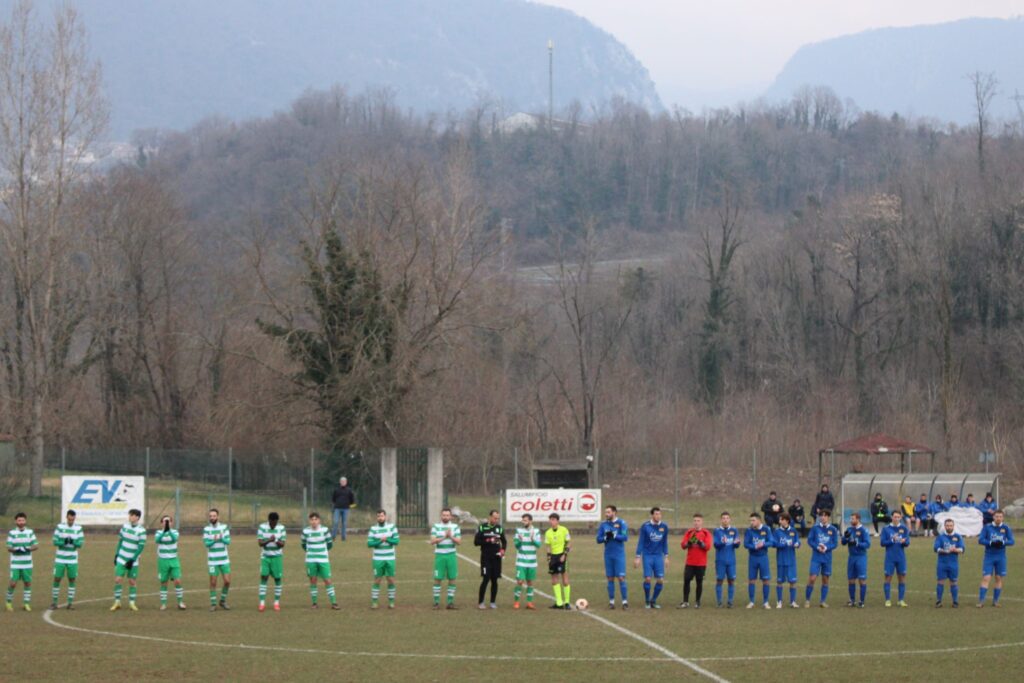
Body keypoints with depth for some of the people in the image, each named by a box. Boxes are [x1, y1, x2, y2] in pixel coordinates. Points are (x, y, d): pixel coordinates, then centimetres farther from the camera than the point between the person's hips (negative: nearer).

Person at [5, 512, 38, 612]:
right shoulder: (12, 533, -2)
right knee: (13, 583, -6)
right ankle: (9, 602, 12)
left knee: (27, 583, 4)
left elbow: (36, 546, 2)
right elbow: (9, 548, -5)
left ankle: (26, 603, 14)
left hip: (27, 563, 3)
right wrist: (16, 549, -24)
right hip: (15, 563, -3)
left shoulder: (30, 532, 5)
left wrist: (28, 548, -18)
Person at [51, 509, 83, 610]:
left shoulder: (78, 528, 0)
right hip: (60, 559, -1)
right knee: (57, 579, 0)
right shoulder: (60, 527, -3)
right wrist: (64, 542, -26)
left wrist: (73, 542, -24)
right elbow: (55, 541, -6)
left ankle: (70, 602, 10)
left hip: (72, 559, 1)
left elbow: (81, 543, -3)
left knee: (72, 580, 2)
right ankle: (54, 602, 10)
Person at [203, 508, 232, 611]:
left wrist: (222, 538, -28)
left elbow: (228, 541, -6)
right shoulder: (206, 529, -3)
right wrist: (214, 540, -30)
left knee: (227, 581, -1)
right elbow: (206, 543, -10)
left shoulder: (224, 527, 1)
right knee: (213, 583, 0)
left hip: (224, 560, 2)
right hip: (212, 561, -2)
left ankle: (223, 601, 19)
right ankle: (213, 604, 9)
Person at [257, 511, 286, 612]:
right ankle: (262, 603, -8)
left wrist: (276, 541, -29)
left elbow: (282, 544, -7)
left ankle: (277, 603, 11)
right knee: (264, 577, -8)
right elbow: (260, 542, -10)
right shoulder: (262, 527, -6)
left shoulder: (281, 528, -5)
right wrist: (269, 540, -30)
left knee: (278, 578, 1)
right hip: (265, 557, -1)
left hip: (277, 557, 1)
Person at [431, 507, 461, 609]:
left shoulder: (455, 527, 6)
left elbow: (459, 542, 0)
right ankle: (436, 602, 4)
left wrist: (451, 537, -18)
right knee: (438, 579, -1)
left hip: (451, 556, 1)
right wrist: (444, 537, -19)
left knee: (452, 579, 1)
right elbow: (432, 541, -8)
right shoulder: (436, 527, 3)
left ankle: (450, 602, 8)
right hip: (439, 555, -1)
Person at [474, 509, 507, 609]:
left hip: (496, 557, 3)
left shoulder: (499, 528, 8)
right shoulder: (482, 528, -1)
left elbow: (504, 541, 20)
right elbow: (476, 542, -5)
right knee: (486, 579, -10)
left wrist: (503, 549, 0)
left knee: (495, 580, 4)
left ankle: (493, 602, 14)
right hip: (486, 557, -3)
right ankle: (481, 602, -1)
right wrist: (488, 541, -16)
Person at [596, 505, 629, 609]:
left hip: (619, 554, -4)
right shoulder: (603, 524, 8)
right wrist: (605, 537, -14)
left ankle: (625, 601, -3)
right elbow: (598, 539, 5)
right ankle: (611, 601, 8)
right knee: (610, 578, 4)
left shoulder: (621, 523, -4)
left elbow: (625, 537, -13)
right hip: (608, 555, 4)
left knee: (621, 577, -7)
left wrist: (614, 535, -22)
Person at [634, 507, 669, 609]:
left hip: (659, 556, 3)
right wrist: (638, 557, -5)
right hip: (647, 556, -3)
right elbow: (640, 542, -3)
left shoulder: (664, 527, 1)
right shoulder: (645, 526, -8)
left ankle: (653, 601, 14)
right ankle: (647, 601, 9)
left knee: (660, 580, -4)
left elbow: (665, 542, 12)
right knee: (648, 578, -10)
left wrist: (666, 557, 12)